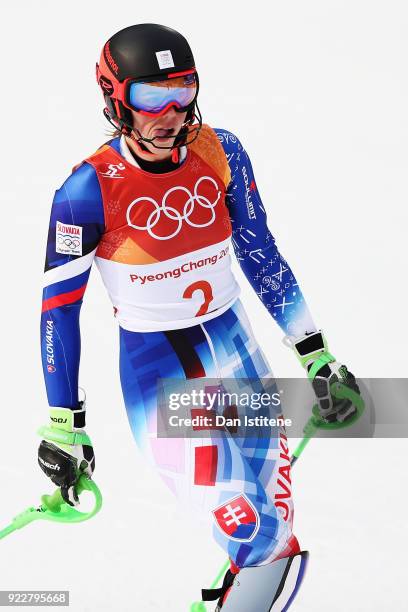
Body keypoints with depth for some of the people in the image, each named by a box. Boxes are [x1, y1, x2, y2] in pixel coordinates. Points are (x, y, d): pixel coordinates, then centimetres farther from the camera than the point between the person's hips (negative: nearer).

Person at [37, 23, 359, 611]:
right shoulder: (91, 189, -15)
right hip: (153, 358, -4)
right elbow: (59, 306, -7)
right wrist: (64, 426, -7)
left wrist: (314, 354, 6)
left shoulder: (221, 155, -6)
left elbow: (261, 256, 6)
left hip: (230, 337, 4)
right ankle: (276, 554, 13)